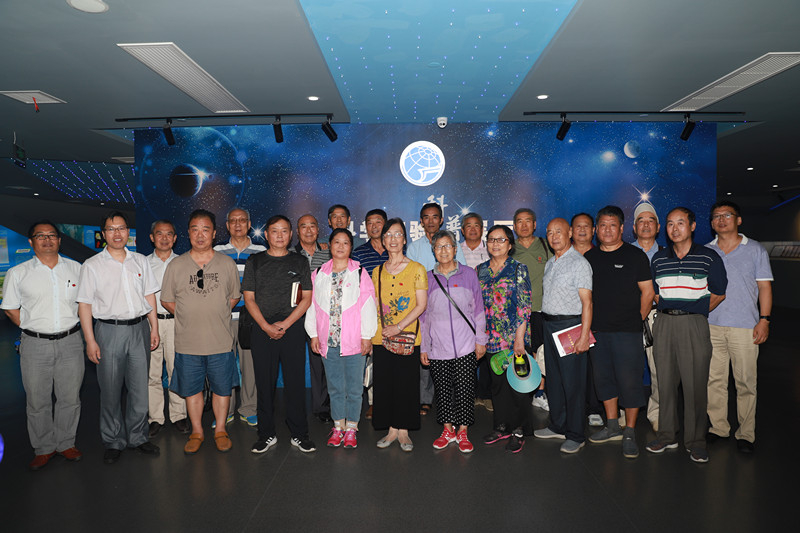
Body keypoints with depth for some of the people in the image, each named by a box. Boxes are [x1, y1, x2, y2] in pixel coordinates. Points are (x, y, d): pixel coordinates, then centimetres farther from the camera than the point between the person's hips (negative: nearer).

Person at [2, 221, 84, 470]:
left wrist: (72, 324, 8)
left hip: (70, 342, 1)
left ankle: (66, 443, 25)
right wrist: (32, 328, 1)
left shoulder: (76, 268, 6)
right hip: (35, 345, -1)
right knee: (37, 401, 7)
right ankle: (43, 448, 23)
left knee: (70, 397, 9)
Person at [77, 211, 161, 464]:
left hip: (139, 329, 3)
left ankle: (138, 437, 23)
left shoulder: (140, 261, 9)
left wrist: (154, 328, 7)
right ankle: (114, 442, 20)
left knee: (140, 388, 8)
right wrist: (90, 341, -8)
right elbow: (84, 305, -2)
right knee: (110, 390, 5)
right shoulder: (92, 265, 0)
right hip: (109, 331, -2)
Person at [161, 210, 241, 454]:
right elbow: (166, 301, 8)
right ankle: (196, 431, 29)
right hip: (187, 342, 0)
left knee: (222, 388, 9)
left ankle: (220, 430, 27)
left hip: (221, 341, 0)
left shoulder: (227, 264, 2)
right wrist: (191, 316, 2)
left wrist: (215, 314, 3)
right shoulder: (176, 265, 1)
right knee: (191, 390, 12)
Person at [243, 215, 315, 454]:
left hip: (293, 329, 0)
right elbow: (249, 298, 4)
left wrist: (285, 324, -8)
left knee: (295, 382, 1)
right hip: (262, 330, 1)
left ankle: (299, 434, 13)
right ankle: (267, 435, 18)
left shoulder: (299, 262, 8)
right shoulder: (254, 262, 8)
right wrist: (266, 326, -8)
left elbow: (306, 298, 3)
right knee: (264, 383, 5)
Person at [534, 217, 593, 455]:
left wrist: (584, 335, -21)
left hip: (570, 325, -8)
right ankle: (558, 426, 29)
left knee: (572, 382, -1)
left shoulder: (579, 262, -10)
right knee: (553, 379, 15)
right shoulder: (550, 263, 15)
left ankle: (575, 436, 10)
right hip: (549, 325, 8)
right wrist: (546, 324, 9)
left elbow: (586, 302, -15)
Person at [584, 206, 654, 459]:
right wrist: (588, 323, 8)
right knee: (603, 378, 11)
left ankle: (630, 433, 11)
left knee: (629, 380, -2)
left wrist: (638, 319, -2)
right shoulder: (589, 257, 9)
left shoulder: (635, 255, -2)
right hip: (597, 330, 4)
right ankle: (612, 426, 26)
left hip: (627, 330, -4)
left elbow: (648, 291, 0)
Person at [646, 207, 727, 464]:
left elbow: (718, 294, 5)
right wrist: (669, 311, 7)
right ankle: (666, 435, 20)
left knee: (695, 384, 0)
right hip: (664, 324, 3)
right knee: (665, 382, 8)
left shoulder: (709, 257, 0)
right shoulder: (659, 258, 10)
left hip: (694, 325, -3)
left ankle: (696, 441, 13)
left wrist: (695, 313, 4)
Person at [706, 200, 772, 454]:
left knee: (746, 382, 1)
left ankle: (746, 434, 13)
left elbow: (764, 287, 4)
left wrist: (764, 320, -5)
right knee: (714, 379, 6)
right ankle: (718, 427, 18)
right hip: (711, 326, 2)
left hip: (744, 327, -2)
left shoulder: (755, 250, 6)